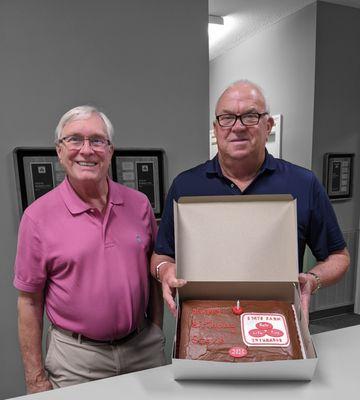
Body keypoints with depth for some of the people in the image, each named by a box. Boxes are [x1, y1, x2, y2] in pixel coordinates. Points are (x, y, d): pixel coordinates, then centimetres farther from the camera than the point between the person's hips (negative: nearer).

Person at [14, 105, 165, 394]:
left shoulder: (139, 204, -4)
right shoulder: (38, 216, -10)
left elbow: (153, 275, 4)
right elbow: (29, 300, -5)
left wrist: (157, 337, 6)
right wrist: (36, 379, -2)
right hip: (77, 357, -2)